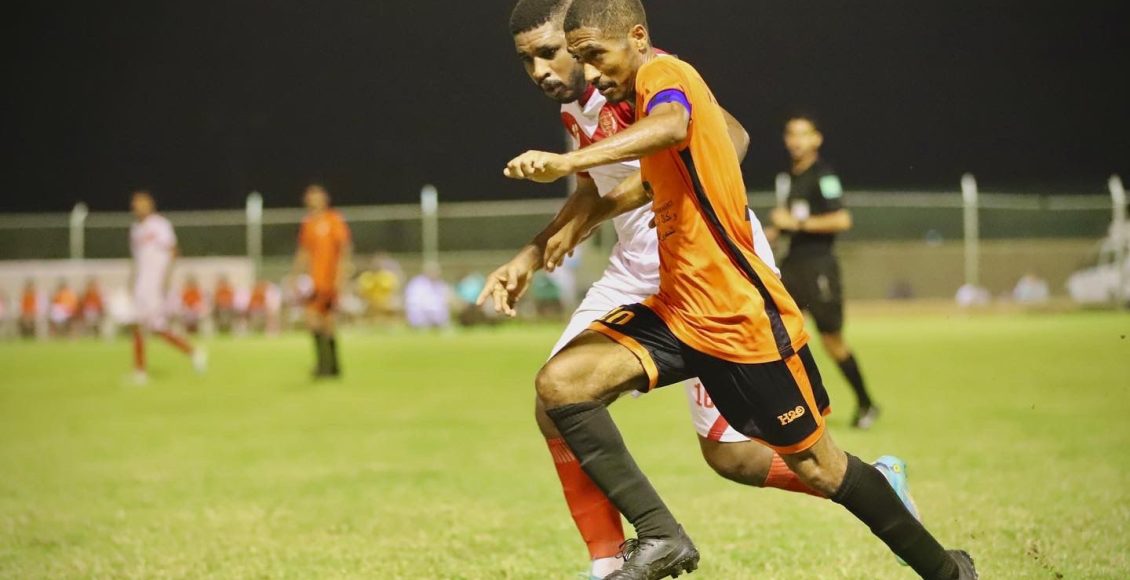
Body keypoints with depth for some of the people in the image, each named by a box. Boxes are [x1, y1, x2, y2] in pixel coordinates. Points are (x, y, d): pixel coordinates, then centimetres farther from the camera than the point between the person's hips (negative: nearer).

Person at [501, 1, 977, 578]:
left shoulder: (662, 73, -16)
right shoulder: (655, 88, 10)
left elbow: (672, 126, -42)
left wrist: (567, 162, -54)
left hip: (741, 318, -9)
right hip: (678, 309, 9)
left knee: (816, 466, 3)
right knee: (560, 382, -11)